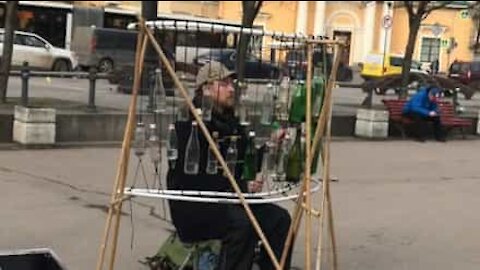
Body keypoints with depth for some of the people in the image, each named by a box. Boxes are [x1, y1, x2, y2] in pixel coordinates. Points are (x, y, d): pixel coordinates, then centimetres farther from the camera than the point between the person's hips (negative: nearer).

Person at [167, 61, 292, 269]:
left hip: (226, 200, 8)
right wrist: (241, 186, -23)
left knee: (280, 219, -9)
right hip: (191, 206, -8)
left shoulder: (232, 123, 13)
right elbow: (193, 178, -20)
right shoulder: (189, 125, -13)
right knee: (241, 223, -32)